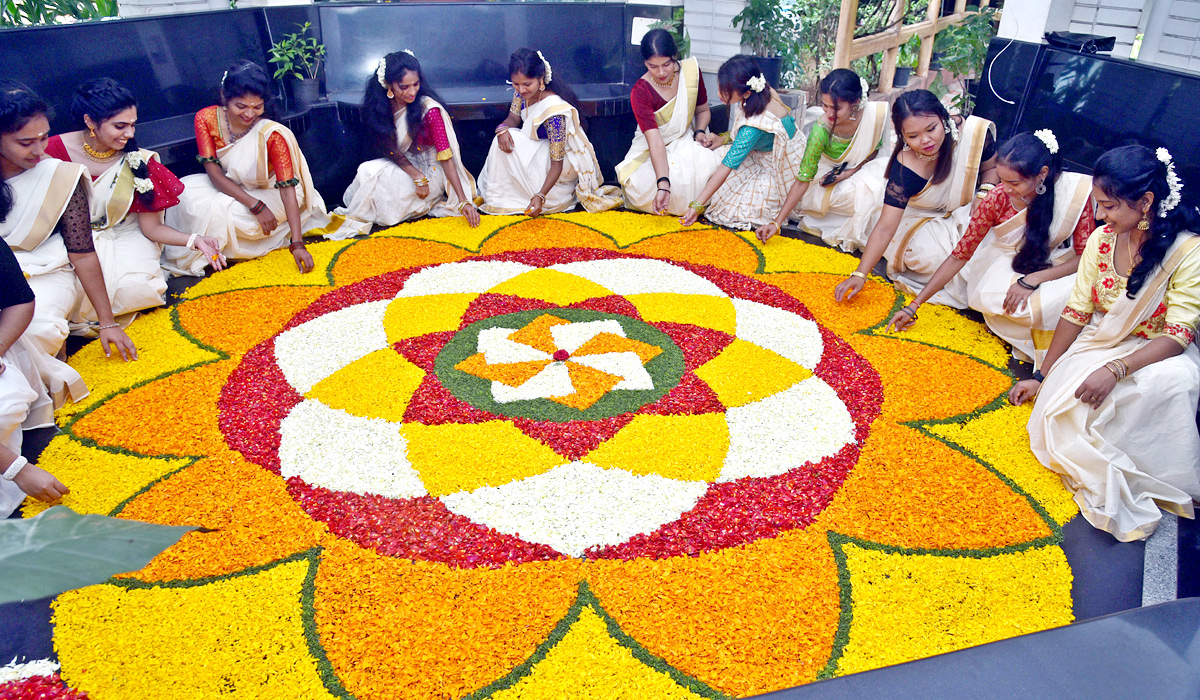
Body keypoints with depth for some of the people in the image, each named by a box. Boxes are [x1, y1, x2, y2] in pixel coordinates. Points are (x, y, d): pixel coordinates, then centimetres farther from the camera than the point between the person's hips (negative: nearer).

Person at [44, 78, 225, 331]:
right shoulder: (55, 150, -10)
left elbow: (151, 227, -7)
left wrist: (194, 240, -25)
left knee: (134, 287, -30)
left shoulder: (137, 160, -9)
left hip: (124, 237, 0)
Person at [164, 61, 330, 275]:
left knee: (221, 213, -30)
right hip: (228, 187, 4)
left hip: (267, 192, -4)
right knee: (185, 192, -21)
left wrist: (297, 244, -35)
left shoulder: (272, 133, -25)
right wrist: (255, 206, -31)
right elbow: (214, 173, -17)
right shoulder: (207, 119, -15)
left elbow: (288, 187, -28)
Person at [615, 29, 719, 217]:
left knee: (708, 162, -31)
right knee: (643, 184, -34)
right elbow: (655, 141, -30)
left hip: (685, 142, 3)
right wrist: (663, 184, -42)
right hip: (650, 152, -2)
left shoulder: (691, 70, -7)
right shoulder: (640, 92, -19)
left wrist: (700, 132, -11)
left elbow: (703, 110, 12)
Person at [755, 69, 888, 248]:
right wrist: (776, 223, -31)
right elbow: (803, 181, -26)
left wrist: (850, 172, -22)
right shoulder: (821, 130, -30)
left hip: (862, 169, 2)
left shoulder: (877, 113, -25)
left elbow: (875, 149, -3)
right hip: (828, 172, -2)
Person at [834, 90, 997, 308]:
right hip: (926, 219, -2)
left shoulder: (975, 131, -22)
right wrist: (860, 274, -34)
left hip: (968, 211, 2)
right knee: (928, 256, -31)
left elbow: (992, 168, 1)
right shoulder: (904, 169, -27)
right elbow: (885, 228, -27)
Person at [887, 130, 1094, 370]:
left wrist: (1032, 280, -30)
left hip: (1058, 267, 1)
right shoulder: (997, 199, -18)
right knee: (991, 296, -35)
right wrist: (913, 306, -14)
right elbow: (960, 255, -12)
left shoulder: (1075, 190, -19)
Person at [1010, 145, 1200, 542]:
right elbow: (1076, 312, 1)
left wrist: (1116, 370, -35)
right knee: (1054, 417, -23)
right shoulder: (1103, 239, -4)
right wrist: (1043, 377, 2)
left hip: (1155, 353, -3)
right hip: (1098, 344, 3)